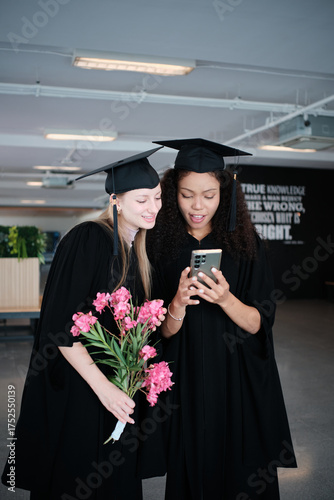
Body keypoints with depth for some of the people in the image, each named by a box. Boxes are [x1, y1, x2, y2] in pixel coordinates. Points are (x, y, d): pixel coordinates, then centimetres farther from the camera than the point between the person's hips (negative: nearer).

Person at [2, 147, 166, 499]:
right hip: (77, 395, -8)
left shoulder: (136, 249, 7)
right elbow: (60, 326, -23)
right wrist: (102, 385, -26)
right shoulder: (88, 240, -18)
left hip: (118, 391, 8)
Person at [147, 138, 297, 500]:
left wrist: (224, 299, -25)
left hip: (239, 386, 0)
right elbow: (164, 331, -5)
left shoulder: (246, 246, -3)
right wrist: (179, 302, -26)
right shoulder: (160, 246, -4)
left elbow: (258, 324, -7)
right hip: (185, 385, 0)